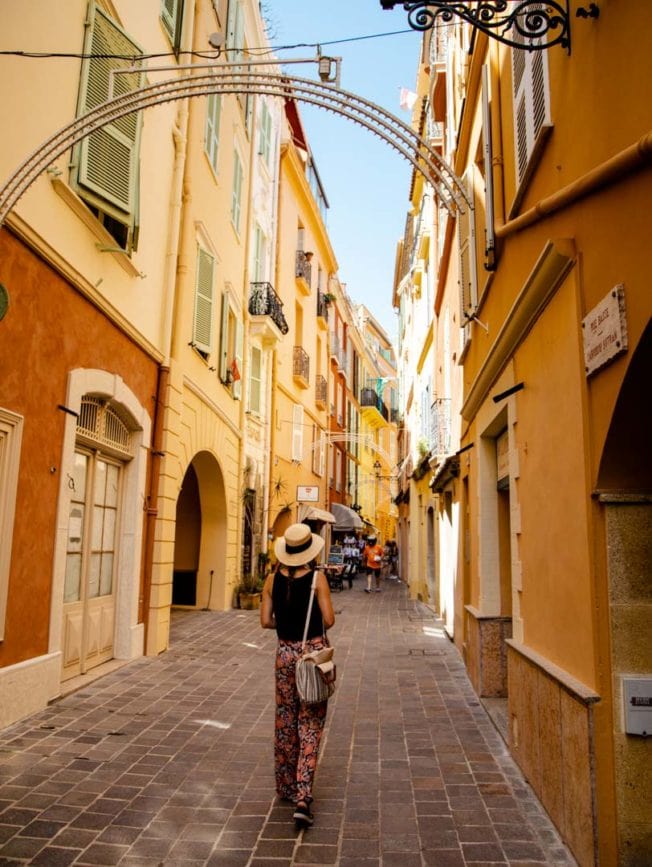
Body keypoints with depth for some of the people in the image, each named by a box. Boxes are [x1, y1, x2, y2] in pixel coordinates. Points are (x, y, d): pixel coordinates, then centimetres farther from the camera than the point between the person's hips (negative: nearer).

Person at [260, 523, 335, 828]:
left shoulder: (273, 579, -3)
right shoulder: (317, 578, -12)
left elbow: (266, 621, -2)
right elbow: (329, 620, -12)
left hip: (284, 652, 3)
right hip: (313, 652, -3)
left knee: (285, 722, 17)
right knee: (310, 725, 4)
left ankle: (285, 787, 31)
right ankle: (302, 798, -3)